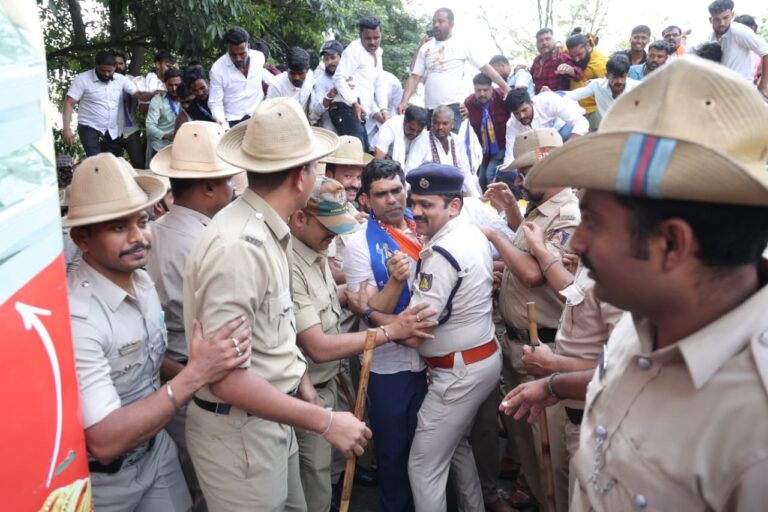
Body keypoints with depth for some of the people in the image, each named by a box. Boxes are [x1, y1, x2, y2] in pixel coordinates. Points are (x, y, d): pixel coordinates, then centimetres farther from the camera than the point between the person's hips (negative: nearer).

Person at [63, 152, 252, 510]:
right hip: (105, 478, -6)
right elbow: (105, 442, -30)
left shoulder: (143, 281, -5)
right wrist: (194, 375, -34)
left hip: (155, 449, 6)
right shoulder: (76, 316, -29)